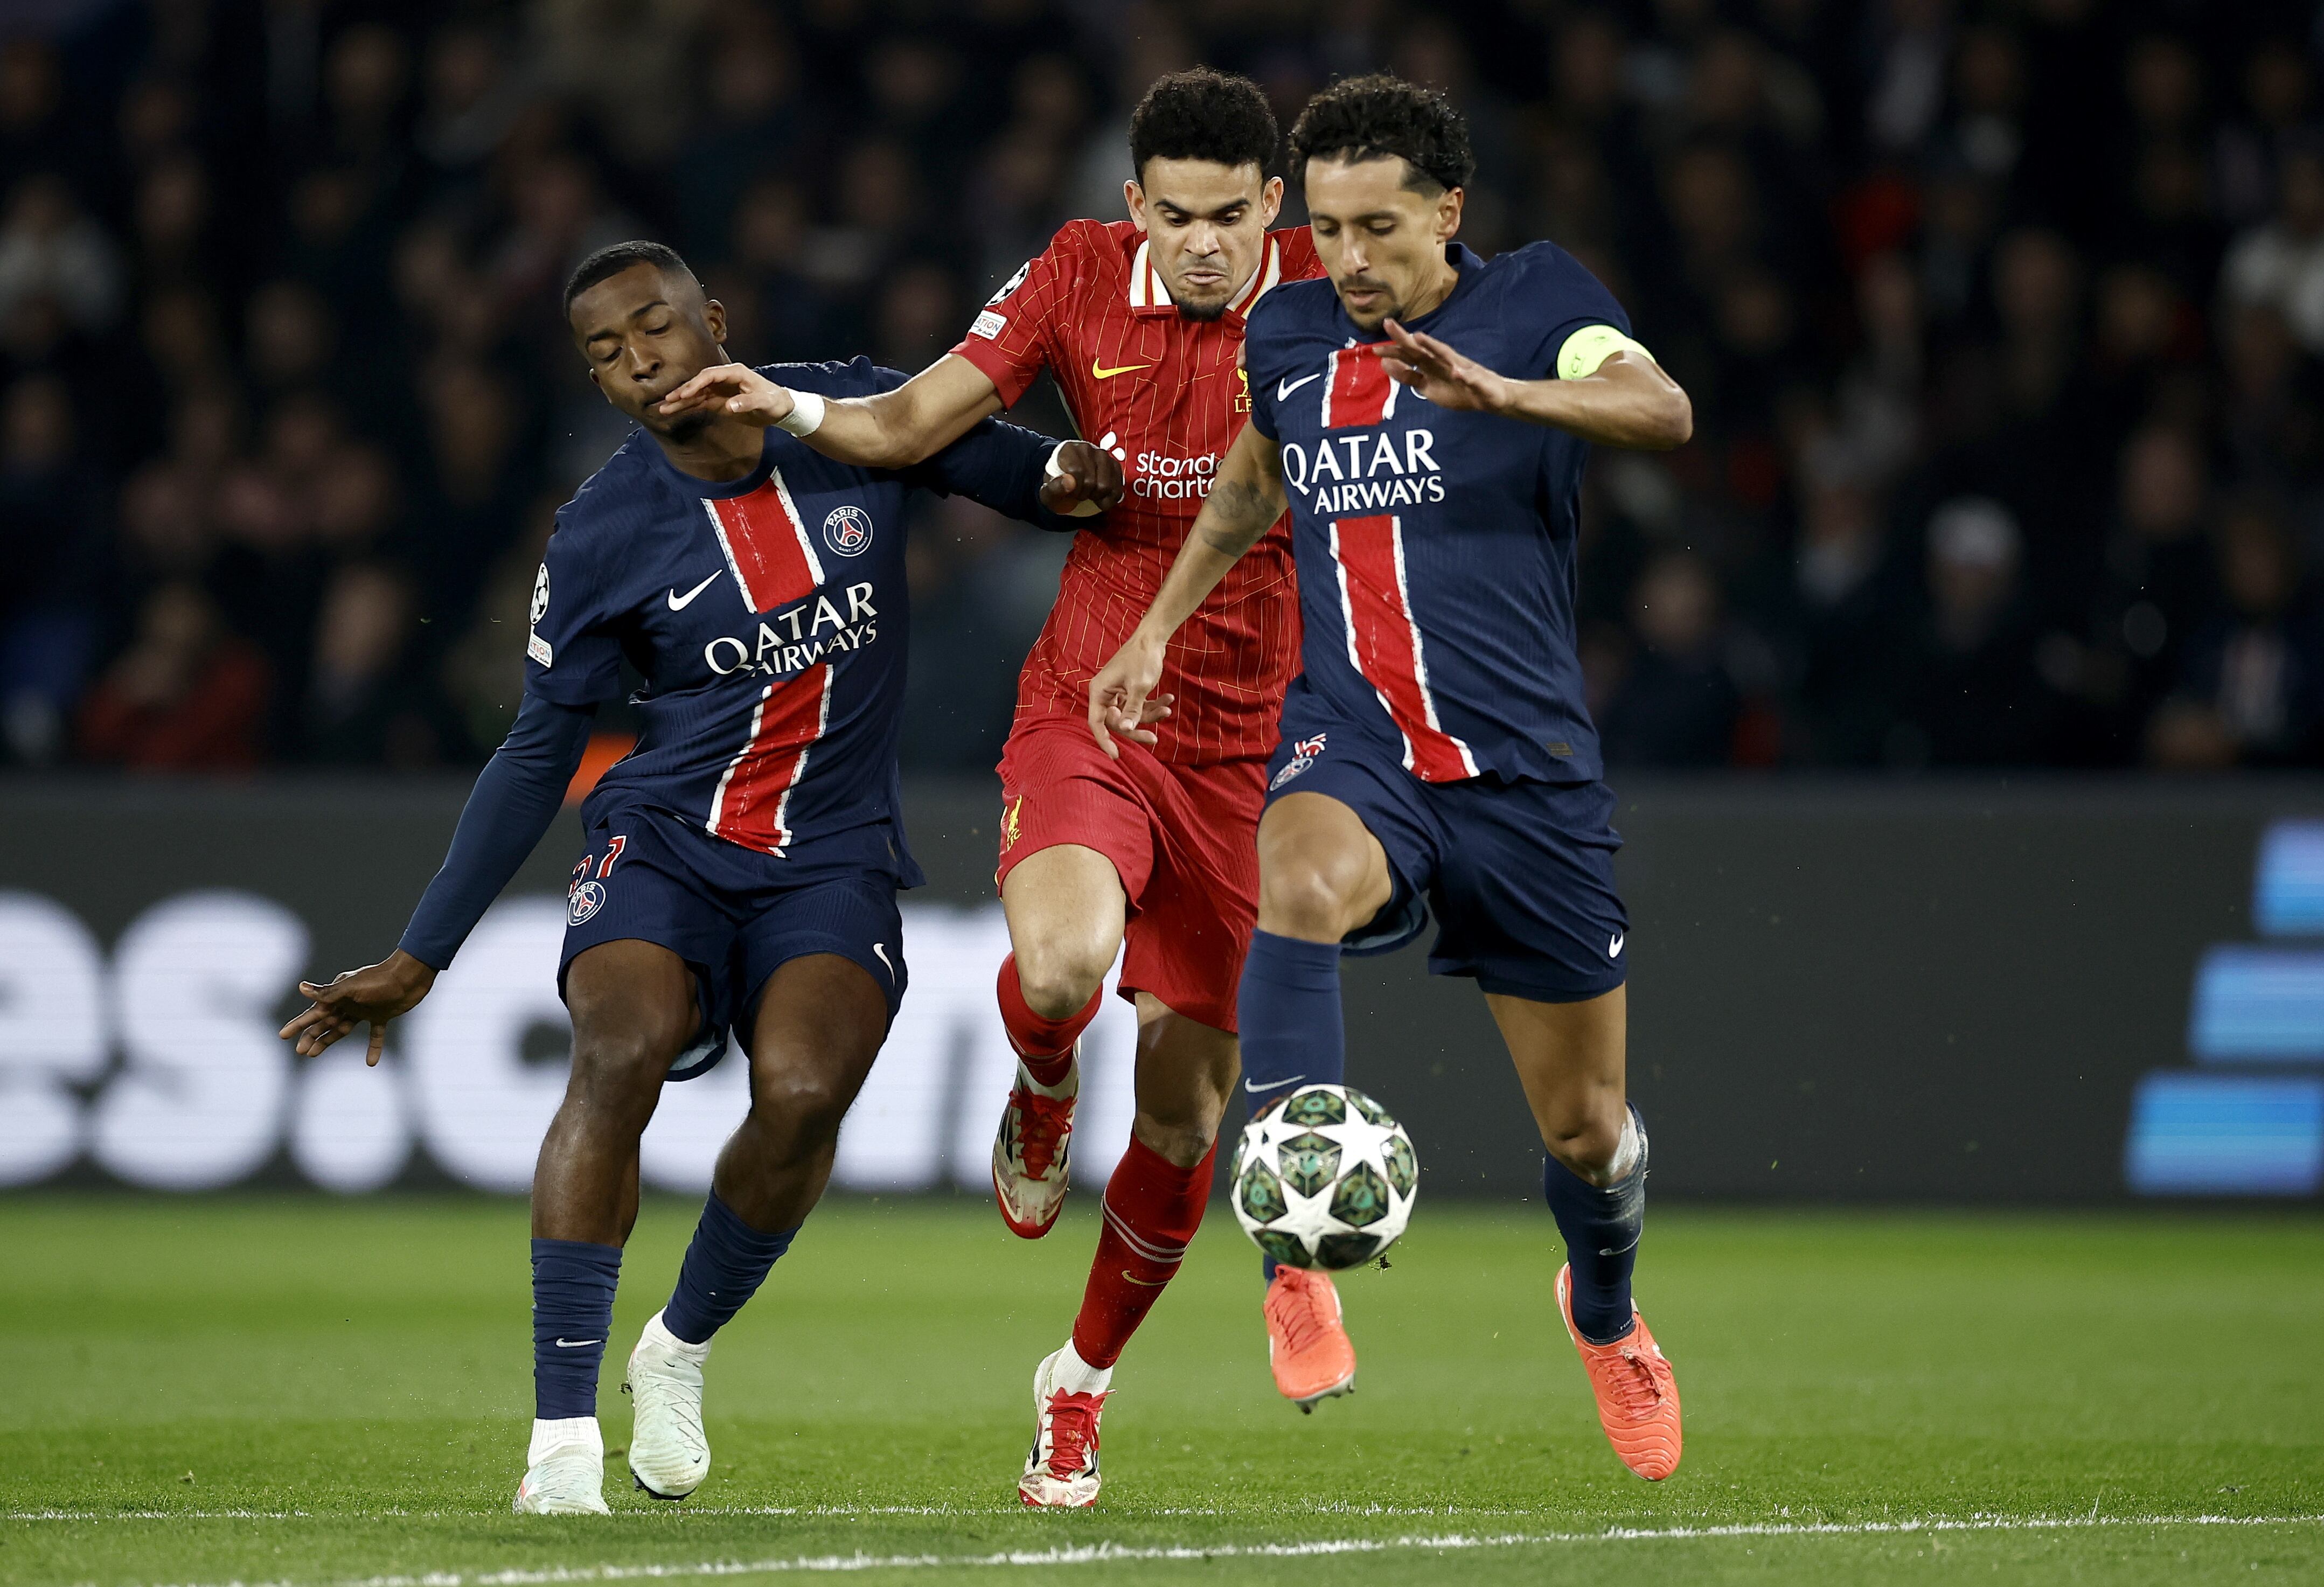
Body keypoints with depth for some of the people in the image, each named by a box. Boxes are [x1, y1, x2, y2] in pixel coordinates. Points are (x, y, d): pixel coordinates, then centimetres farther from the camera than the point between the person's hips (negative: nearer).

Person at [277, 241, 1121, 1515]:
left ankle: (681, 1349, 4)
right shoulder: (601, 537, -4)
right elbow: (538, 754, 2)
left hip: (834, 860, 1)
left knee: (803, 1092, -25)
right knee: (620, 1054, -29)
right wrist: (418, 959, -1)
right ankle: (562, 1428, -25)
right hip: (665, 838, -1)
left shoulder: (854, 415, -1)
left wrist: (1067, 476, -13)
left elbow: (999, 465, 14)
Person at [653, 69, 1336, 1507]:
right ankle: (1042, 1106, 5)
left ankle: (1081, 1387, 28)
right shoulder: (1083, 276, -2)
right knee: (1062, 964, -33)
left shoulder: (1323, 292, -3)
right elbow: (917, 421, 0)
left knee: (1184, 1111, 4)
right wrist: (789, 408, -16)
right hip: (1084, 717, -1)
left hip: (1243, 746, 1)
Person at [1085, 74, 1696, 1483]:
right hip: (1353, 747, 1)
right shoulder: (1289, 334, 8)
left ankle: (1606, 1315, 44)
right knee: (1301, 881, -38)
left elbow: (1662, 411, -24)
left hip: (1527, 769, -1)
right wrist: (1160, 625, 22)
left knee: (1588, 1130, 9)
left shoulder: (1534, 301, -4)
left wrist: (1498, 390, -41)